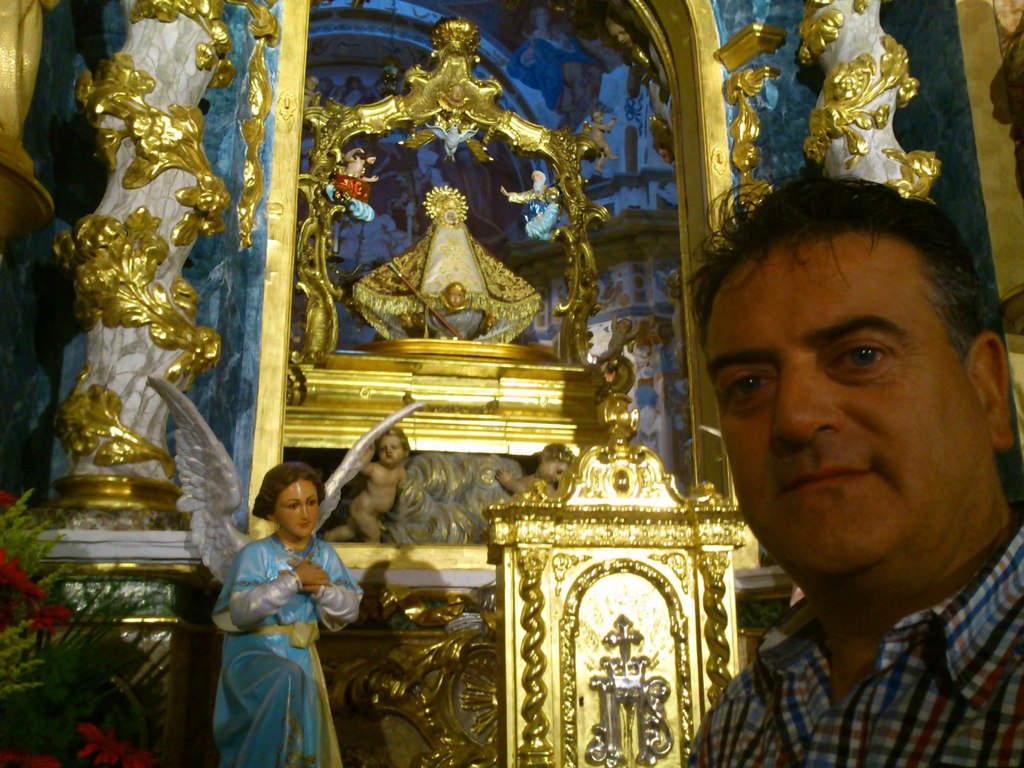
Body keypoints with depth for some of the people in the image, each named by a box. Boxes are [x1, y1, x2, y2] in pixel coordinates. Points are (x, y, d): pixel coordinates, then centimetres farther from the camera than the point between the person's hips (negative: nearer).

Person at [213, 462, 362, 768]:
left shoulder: (324, 555, 1)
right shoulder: (255, 554, -13)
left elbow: (349, 610, -2)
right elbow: (241, 612, -25)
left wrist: (319, 587, -20)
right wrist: (293, 580, -25)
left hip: (301, 659, 5)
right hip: (253, 655, -5)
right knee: (287, 679, -35)